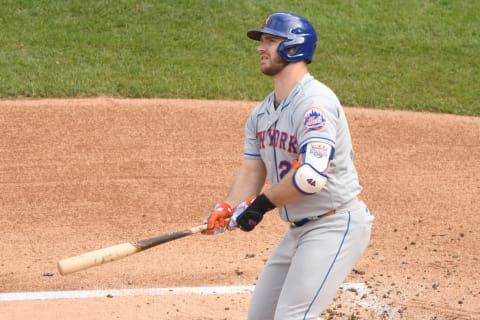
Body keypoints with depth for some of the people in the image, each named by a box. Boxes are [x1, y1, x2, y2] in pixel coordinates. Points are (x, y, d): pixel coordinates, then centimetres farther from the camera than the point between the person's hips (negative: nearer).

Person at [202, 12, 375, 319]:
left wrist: (262, 203, -18)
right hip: (299, 229, 10)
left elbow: (311, 176, -30)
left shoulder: (314, 102, -21)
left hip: (336, 225, -10)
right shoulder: (262, 114, 9)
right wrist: (226, 210, -9)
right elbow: (251, 172, 10)